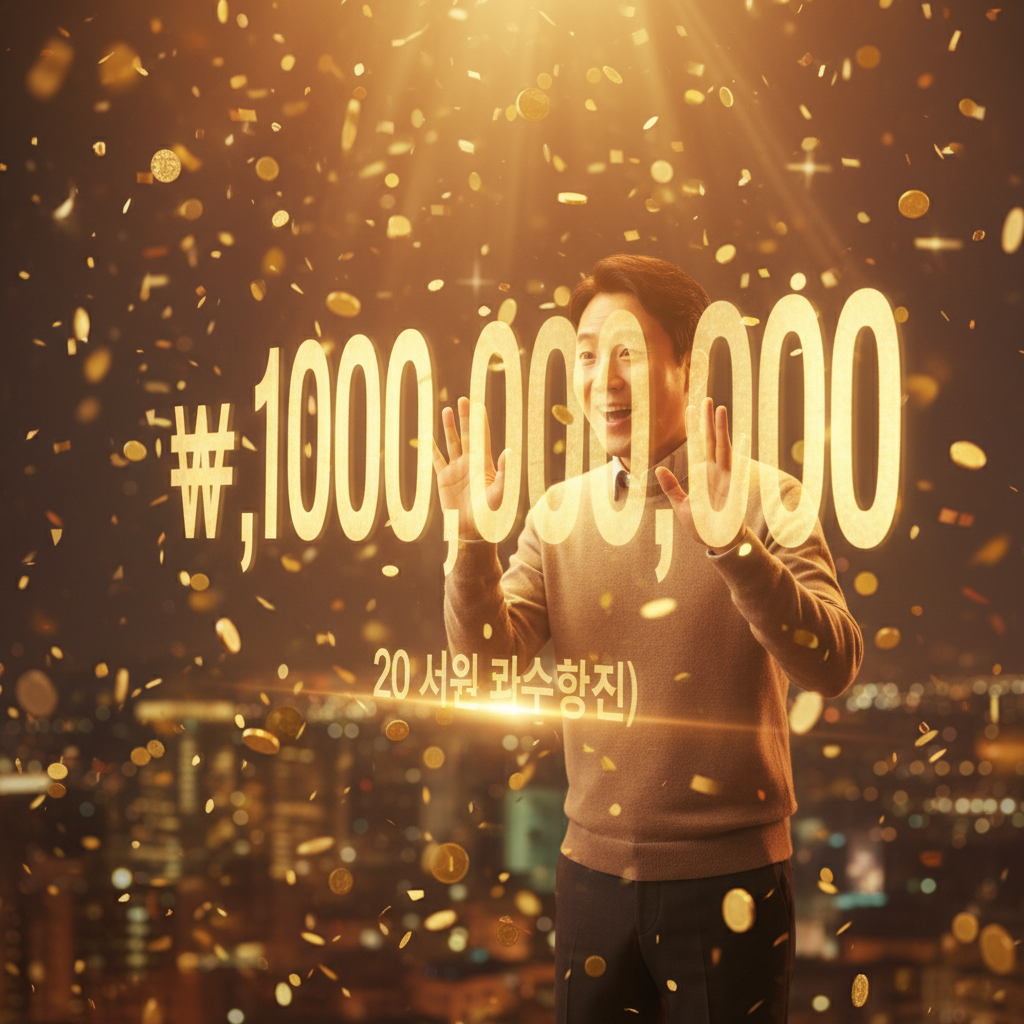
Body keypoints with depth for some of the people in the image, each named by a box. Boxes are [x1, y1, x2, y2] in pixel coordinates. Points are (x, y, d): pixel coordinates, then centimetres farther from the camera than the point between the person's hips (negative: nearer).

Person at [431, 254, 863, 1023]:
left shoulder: (764, 500, -8)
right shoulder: (560, 511, 5)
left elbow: (833, 669, -19)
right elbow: (491, 657, -2)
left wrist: (732, 542, -32)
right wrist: (472, 536, -18)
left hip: (728, 880, -4)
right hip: (594, 873, 4)